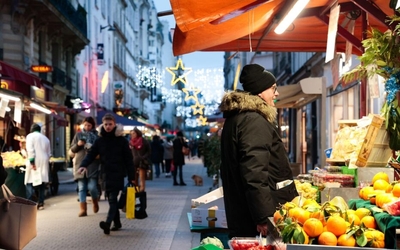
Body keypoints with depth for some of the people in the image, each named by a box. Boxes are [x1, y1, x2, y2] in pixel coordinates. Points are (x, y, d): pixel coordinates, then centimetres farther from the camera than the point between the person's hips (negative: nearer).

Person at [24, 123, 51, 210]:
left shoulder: (30, 136, 2)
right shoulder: (45, 138, 19)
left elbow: (30, 149, -12)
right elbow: (49, 153, 17)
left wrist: (31, 161, -14)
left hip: (35, 162, -5)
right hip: (44, 162, 5)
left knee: (29, 183, -3)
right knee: (42, 183, 8)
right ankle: (41, 203, 8)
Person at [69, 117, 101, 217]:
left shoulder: (97, 136, 6)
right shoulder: (78, 135, 11)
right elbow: (70, 152, 11)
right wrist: (77, 145, -8)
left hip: (93, 165, -2)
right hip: (80, 165, 2)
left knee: (92, 187, -10)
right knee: (82, 188, 1)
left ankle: (95, 203, 19)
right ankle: (83, 209, 5)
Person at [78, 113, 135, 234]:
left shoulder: (121, 140, -4)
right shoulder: (99, 140, 7)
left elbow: (128, 159, -3)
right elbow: (91, 154, 2)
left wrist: (131, 176, -5)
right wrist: (84, 165, -19)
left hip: (118, 173, -5)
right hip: (106, 174, 5)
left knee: (113, 198, -14)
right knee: (111, 199, 11)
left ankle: (108, 223, -25)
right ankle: (117, 223, 22)